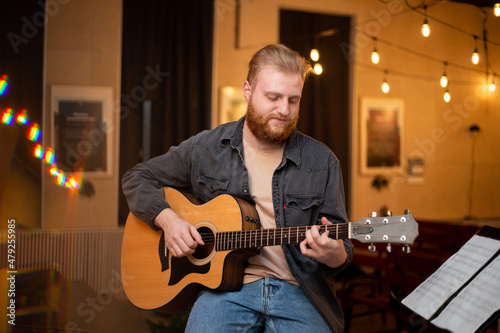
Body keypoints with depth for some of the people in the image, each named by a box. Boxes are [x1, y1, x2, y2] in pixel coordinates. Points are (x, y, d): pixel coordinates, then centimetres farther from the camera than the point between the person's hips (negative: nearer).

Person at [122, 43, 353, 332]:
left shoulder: (322, 162, 6)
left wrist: (334, 255, -19)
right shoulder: (206, 148, 7)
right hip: (226, 285, -1)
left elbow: (343, 249, 6)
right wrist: (168, 219, -3)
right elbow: (138, 179, 15)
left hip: (299, 290, 1)